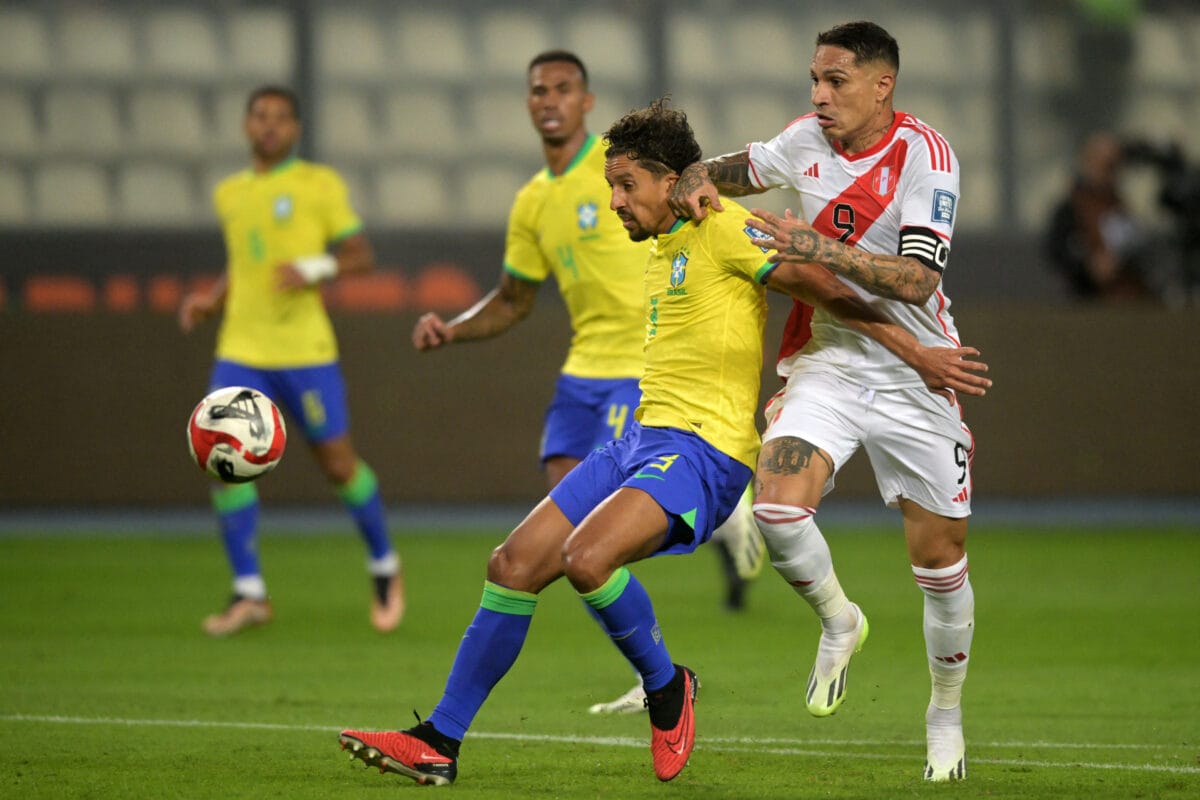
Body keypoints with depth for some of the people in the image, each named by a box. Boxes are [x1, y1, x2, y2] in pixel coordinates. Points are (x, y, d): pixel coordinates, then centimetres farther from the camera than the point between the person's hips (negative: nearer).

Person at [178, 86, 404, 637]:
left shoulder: (319, 184, 1)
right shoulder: (229, 194, 15)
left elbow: (361, 255, 1)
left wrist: (314, 269, -17)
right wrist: (210, 300, 9)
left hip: (305, 349, -4)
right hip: (241, 349, 4)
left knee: (338, 462, 1)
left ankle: (384, 569, 25)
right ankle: (249, 594, -4)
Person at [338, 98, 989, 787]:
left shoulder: (723, 230, -7)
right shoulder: (663, 249, 21)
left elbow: (823, 288, -10)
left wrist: (914, 352, -13)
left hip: (703, 448, -9)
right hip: (642, 439, 9)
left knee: (587, 557, -31)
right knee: (514, 565, -1)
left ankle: (666, 687, -4)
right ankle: (439, 743, 3)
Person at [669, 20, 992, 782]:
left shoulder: (925, 155, -14)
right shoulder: (808, 140, 1)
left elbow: (918, 279, -24)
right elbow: (737, 169, 20)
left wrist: (820, 249, -32)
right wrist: (699, 180, -4)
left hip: (915, 374, -3)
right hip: (827, 362, 3)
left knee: (940, 555, 2)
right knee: (778, 506, -21)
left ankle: (947, 714, 24)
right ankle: (839, 622, 9)